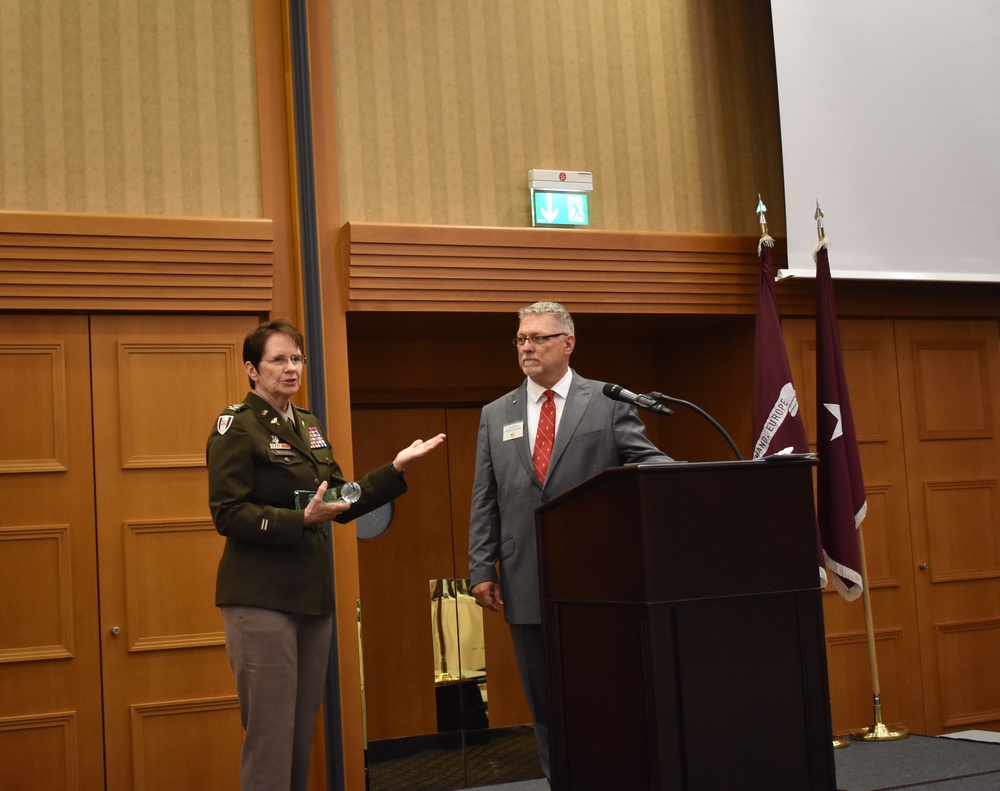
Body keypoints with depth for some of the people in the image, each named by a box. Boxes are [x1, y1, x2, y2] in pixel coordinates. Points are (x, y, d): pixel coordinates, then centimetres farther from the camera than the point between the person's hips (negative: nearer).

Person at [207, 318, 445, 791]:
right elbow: (228, 514, -15)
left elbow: (342, 503, 15)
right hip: (261, 597, -7)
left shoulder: (308, 427, 15)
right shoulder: (237, 427, -7)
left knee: (302, 733, 11)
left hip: (313, 593, 7)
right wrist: (301, 519, -24)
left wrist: (397, 467, 8)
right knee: (270, 734, -5)